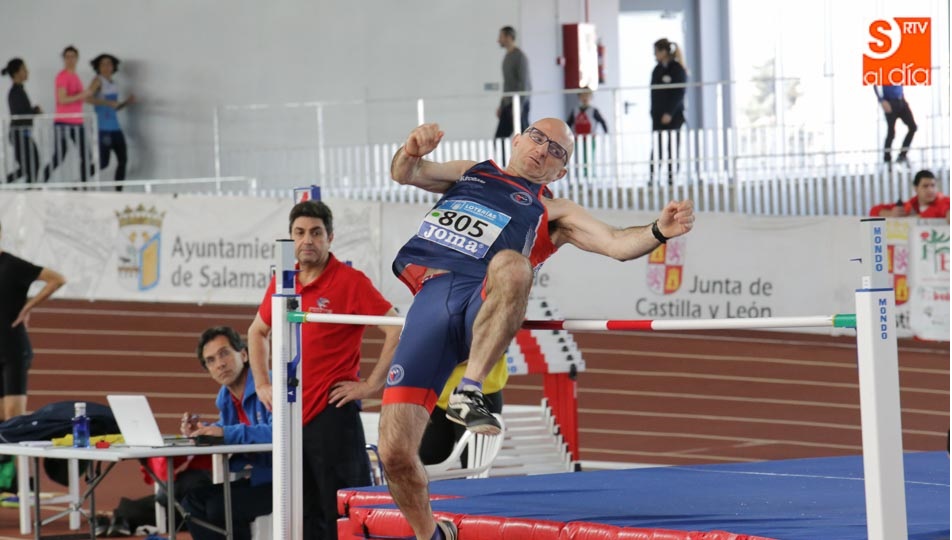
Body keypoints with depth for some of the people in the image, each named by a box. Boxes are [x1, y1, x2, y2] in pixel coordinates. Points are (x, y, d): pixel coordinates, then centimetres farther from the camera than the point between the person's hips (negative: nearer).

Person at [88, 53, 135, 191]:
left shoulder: (113, 85, 15)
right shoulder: (98, 81, -6)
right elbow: (88, 98, -21)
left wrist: (127, 102, 8)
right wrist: (107, 102, -28)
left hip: (115, 127, 8)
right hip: (103, 128, -8)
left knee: (122, 159, 6)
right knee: (102, 162, -11)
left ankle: (118, 190, 12)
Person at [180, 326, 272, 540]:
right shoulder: (225, 396, 12)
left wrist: (227, 433, -33)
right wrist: (201, 430, -5)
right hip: (249, 479, 9)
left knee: (220, 507, -22)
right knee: (193, 501, 0)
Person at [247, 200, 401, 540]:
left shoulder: (350, 281, -8)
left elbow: (396, 331, -12)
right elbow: (257, 332, 28)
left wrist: (370, 385, -13)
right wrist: (262, 384, 18)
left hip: (333, 414, -6)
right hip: (290, 416, 6)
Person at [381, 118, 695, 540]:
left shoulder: (552, 212, 24)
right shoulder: (472, 174, 33)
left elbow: (616, 244, 10)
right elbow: (404, 173, 26)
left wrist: (659, 232, -10)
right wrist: (412, 151, 3)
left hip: (482, 301, -2)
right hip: (430, 301, 2)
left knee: (511, 266, -41)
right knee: (395, 452, -12)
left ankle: (469, 392, -38)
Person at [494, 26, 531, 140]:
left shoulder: (520, 57, -11)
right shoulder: (507, 57, 15)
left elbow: (524, 83, -16)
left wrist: (519, 106, -21)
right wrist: (501, 105, 20)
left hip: (519, 103, -9)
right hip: (508, 104, 9)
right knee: (500, 137, 3)